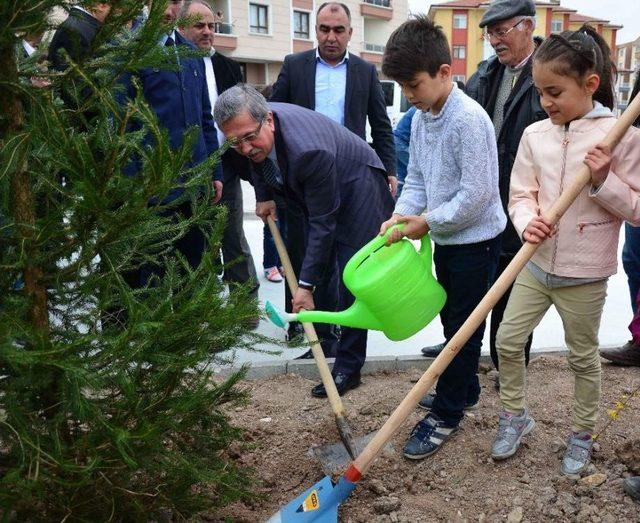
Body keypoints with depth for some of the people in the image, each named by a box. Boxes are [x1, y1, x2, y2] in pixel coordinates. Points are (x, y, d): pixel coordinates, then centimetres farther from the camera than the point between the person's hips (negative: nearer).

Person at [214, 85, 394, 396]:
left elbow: (323, 223, -34)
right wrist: (263, 195, 3)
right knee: (320, 270, 13)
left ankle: (348, 367, -2)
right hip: (314, 194, 8)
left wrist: (306, 284, -30)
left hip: (357, 189, -8)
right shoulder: (251, 126, -18)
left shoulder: (308, 150, -41)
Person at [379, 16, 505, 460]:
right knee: (452, 319, 20)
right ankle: (465, 389, 39)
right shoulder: (421, 118, 4)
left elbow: (477, 194, -25)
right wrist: (401, 216, -8)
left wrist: (428, 222, -18)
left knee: (463, 326, 2)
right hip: (445, 237, 9)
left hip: (476, 239, -8)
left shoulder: (469, 119, -23)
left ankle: (447, 415, 15)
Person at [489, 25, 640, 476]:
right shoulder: (535, 135, 0)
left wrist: (604, 181, -23)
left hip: (585, 274, -4)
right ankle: (515, 416, 32)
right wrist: (528, 223, -17)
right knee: (507, 340, 8)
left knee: (583, 357, 12)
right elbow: (521, 194, 3)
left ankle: (582, 436, 34)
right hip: (536, 264, 4)